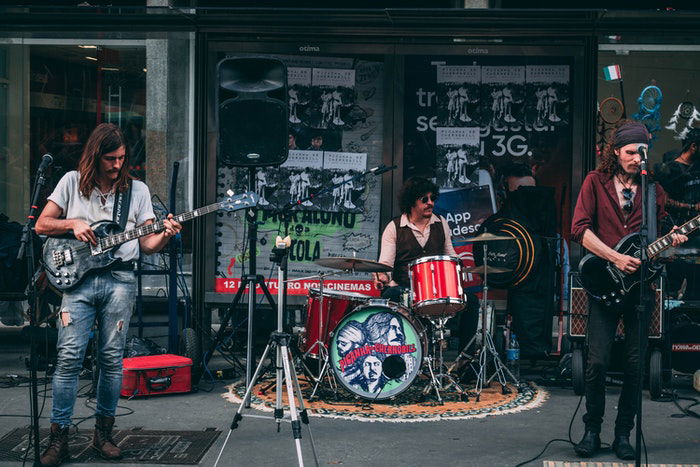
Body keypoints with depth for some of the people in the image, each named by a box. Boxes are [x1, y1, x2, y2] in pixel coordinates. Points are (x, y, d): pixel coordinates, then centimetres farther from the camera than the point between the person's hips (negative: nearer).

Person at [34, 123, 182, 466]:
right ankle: (59, 437, -2)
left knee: (112, 359, 3)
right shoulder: (72, 182, 9)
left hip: (120, 280, 1)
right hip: (77, 278, -1)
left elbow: (146, 244, 7)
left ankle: (103, 432, 15)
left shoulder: (137, 190, 10)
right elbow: (41, 226, 9)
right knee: (69, 357, -7)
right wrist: (73, 224, -7)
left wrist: (164, 236, -14)